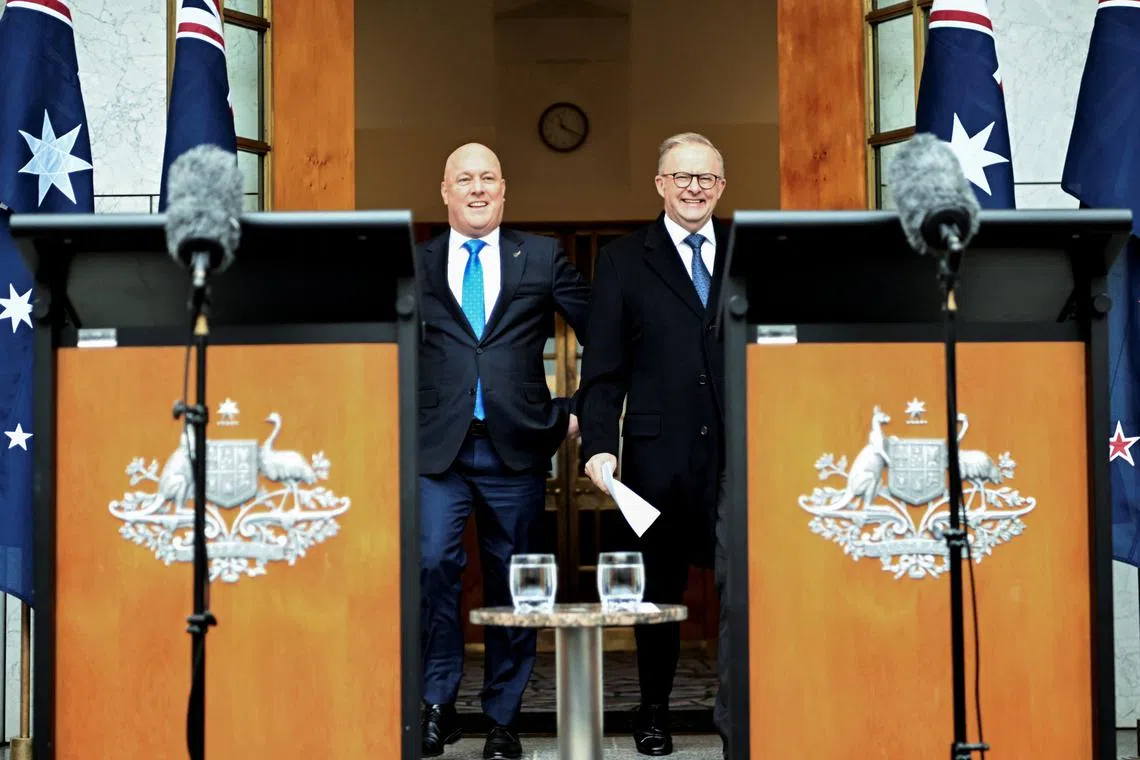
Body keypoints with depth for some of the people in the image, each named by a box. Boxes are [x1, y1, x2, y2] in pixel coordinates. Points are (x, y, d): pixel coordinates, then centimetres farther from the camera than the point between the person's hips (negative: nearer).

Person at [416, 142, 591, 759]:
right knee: (430, 563, -15)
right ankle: (436, 702, 1)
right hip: (437, 447, 0)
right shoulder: (414, 263, 9)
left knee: (511, 581, 6)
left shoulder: (543, 258, 8)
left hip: (517, 447, 0)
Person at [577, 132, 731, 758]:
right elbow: (603, 367, 2)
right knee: (659, 589, 12)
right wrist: (599, 443, -9)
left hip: (740, 452, 0)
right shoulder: (623, 260, 7)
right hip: (659, 454, 0)